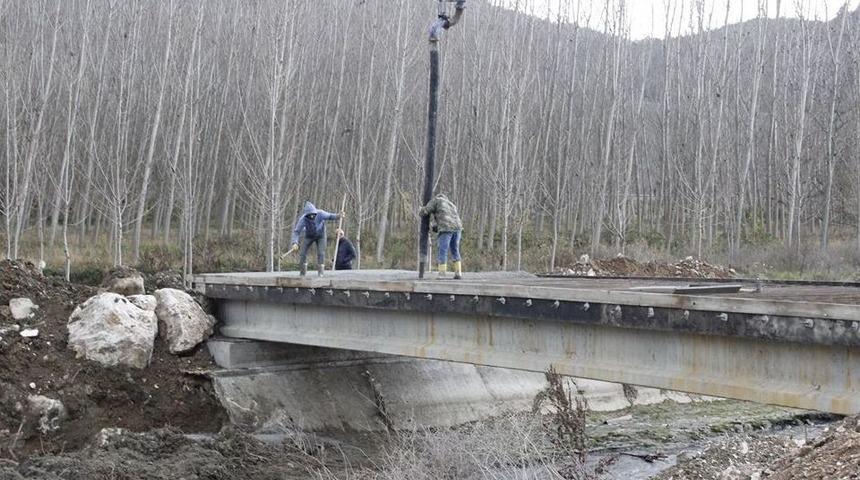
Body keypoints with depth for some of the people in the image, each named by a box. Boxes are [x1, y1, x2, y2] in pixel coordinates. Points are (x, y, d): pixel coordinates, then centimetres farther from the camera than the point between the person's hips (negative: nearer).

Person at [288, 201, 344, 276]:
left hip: (320, 235, -1)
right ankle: (303, 272, 15)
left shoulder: (320, 214, -33)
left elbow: (330, 216, -15)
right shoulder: (303, 219, -33)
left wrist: (338, 216, -35)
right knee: (302, 253, -4)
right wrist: (294, 243, -45)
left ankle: (321, 273, -2)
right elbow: (296, 231, -30)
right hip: (309, 236, 1)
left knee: (321, 253, -13)